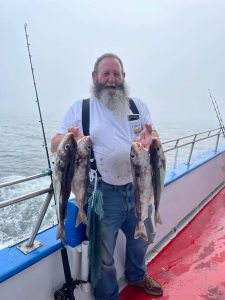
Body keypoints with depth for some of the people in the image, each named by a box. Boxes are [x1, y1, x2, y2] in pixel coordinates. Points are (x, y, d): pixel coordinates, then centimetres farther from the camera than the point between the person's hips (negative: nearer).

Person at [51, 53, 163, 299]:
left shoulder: (138, 105, 7)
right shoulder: (80, 108, -1)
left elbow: (154, 137, 7)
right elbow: (55, 145, -3)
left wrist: (151, 138, -18)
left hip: (138, 188, 5)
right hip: (104, 193, -4)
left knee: (142, 238, 26)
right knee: (104, 254, 11)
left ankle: (137, 276, 57)